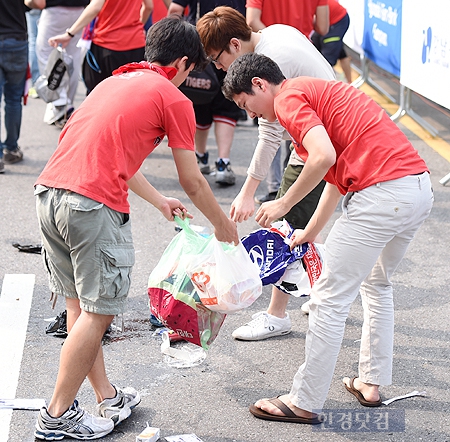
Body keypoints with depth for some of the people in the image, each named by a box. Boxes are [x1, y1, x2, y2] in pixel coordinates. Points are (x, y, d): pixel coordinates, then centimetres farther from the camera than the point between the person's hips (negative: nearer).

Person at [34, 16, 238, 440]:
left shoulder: (114, 82, 25)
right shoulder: (173, 99, 4)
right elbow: (193, 183, 9)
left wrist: (159, 201, 45)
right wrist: (223, 226, 25)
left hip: (48, 191, 8)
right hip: (94, 204, -8)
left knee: (79, 305, 17)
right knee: (97, 312, 4)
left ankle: (107, 397, 29)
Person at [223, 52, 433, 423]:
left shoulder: (289, 98, -2)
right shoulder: (318, 92, 28)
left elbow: (324, 156, -19)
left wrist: (284, 204, -6)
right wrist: (310, 233, 36)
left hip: (382, 193, -10)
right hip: (420, 186, 10)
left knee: (330, 299, 1)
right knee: (377, 284, 29)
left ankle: (305, 403, 10)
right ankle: (372, 383, 36)